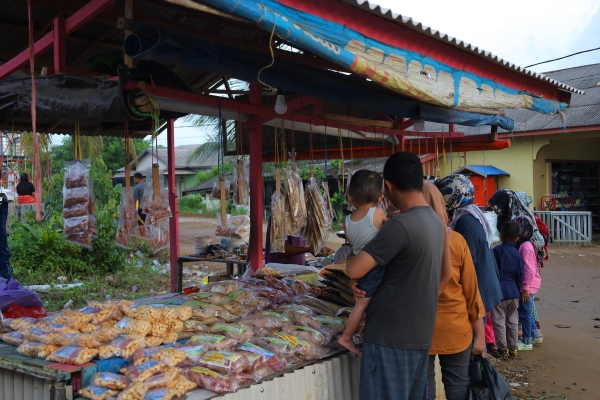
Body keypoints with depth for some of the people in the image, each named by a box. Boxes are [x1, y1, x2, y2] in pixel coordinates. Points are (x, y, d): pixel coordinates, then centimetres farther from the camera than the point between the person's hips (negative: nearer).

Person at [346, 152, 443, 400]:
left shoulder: (400, 225, -22)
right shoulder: (435, 221, 6)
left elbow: (354, 270, -23)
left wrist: (353, 253, -2)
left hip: (391, 336, -8)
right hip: (420, 334, 9)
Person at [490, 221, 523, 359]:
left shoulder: (496, 250, -11)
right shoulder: (518, 254, 4)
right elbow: (520, 275, 8)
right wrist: (518, 290, 19)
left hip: (499, 291, -5)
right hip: (514, 292, 5)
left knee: (499, 322, 2)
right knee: (513, 321, 13)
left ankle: (502, 349, 6)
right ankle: (513, 349, 19)